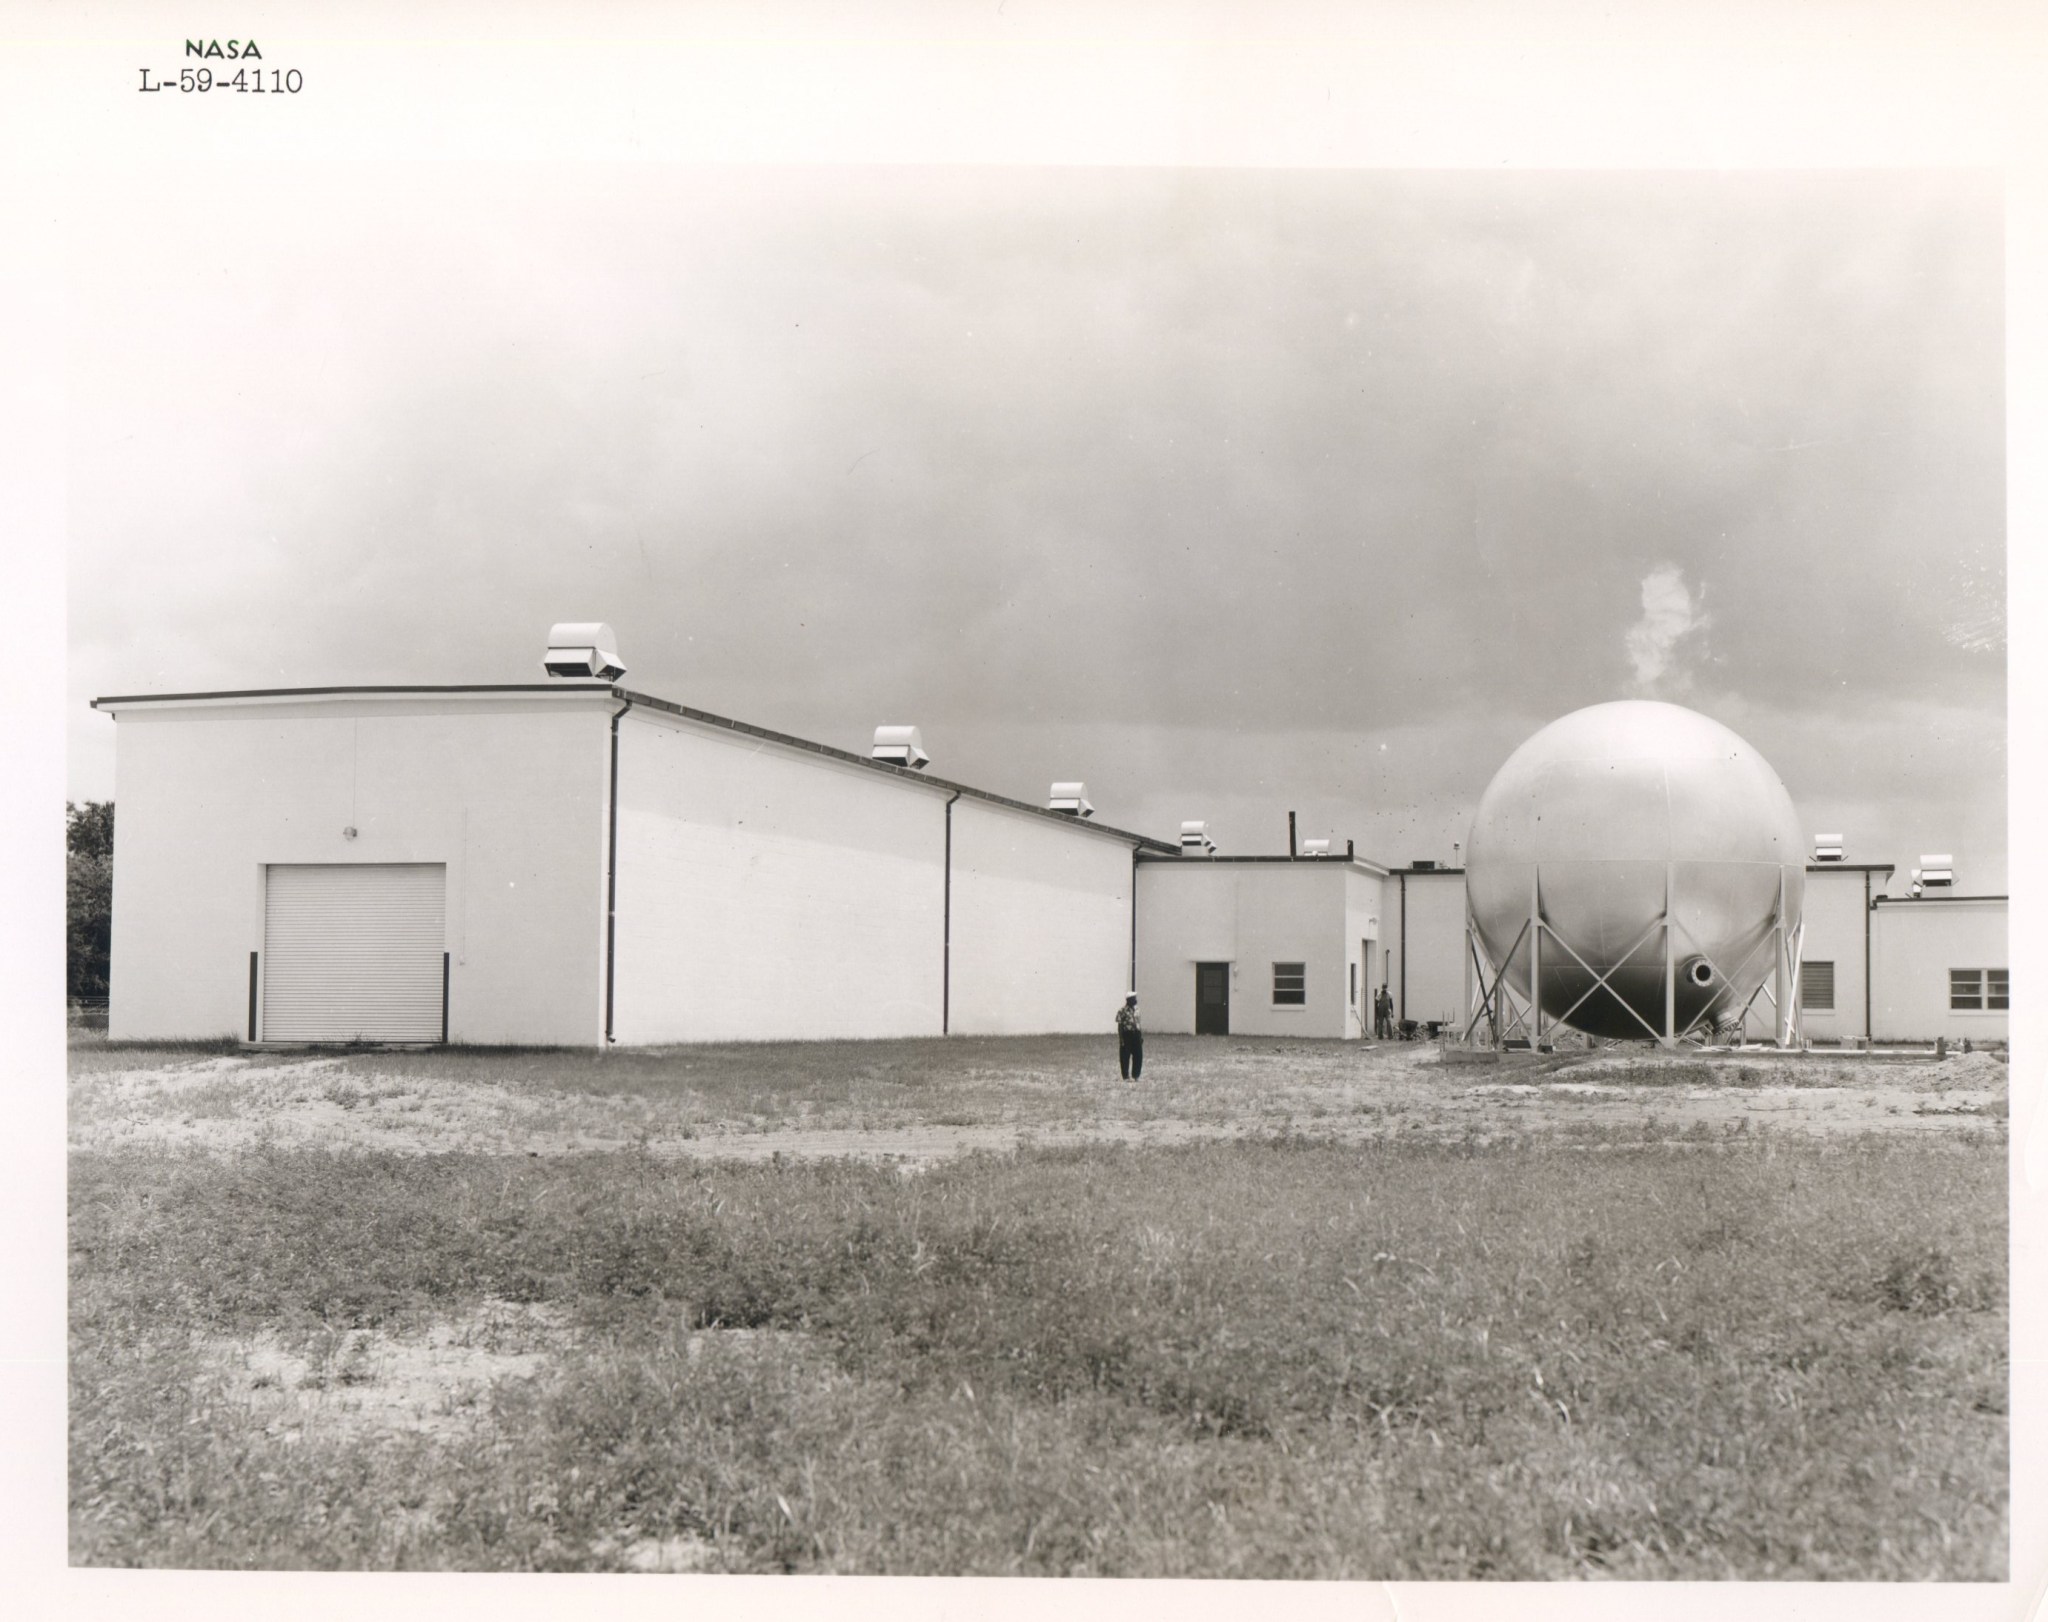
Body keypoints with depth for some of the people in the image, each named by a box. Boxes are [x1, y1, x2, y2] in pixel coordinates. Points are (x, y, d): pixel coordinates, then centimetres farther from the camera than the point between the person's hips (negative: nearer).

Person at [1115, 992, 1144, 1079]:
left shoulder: (1136, 1009, 12)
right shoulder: (1122, 1011, -8)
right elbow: (1120, 1026, -8)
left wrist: (1141, 1035, 13)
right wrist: (1121, 1039, -13)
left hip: (1136, 1034, 6)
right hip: (1126, 1035, -6)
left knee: (1138, 1056, 6)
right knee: (1125, 1057, 1)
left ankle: (1135, 1075, 17)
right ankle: (1126, 1076, 9)